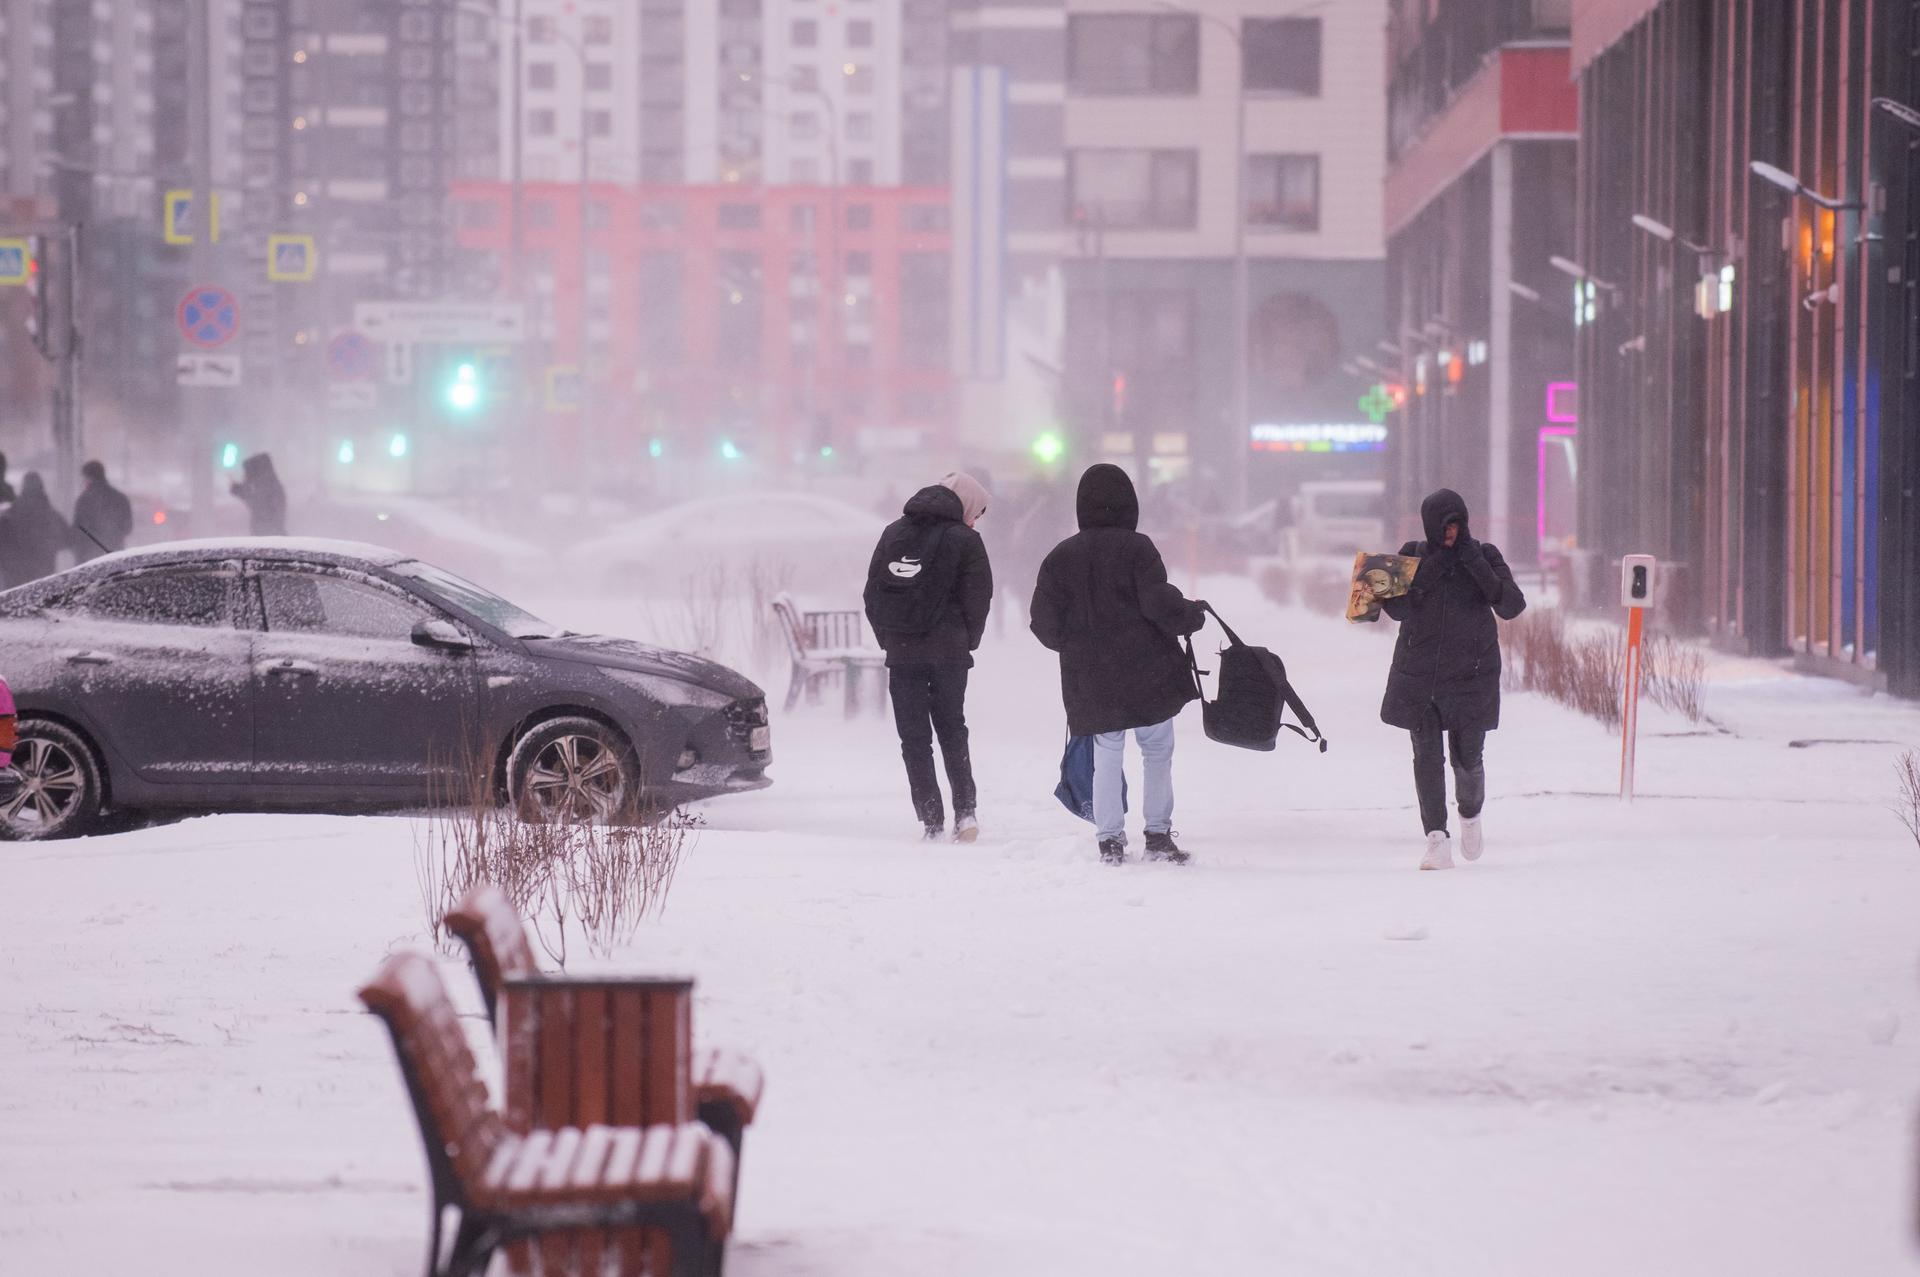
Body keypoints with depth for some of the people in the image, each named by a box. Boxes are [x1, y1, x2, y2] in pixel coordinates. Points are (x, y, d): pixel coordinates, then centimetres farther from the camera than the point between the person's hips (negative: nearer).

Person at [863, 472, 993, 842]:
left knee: (914, 738, 5)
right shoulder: (964, 540, -3)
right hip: (948, 651, -2)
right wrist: (968, 642, 10)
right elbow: (978, 599, -4)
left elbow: (872, 592, 9)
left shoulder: (893, 533, 9)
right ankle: (965, 811, 1)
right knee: (952, 730, 14)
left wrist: (888, 638, 13)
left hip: (901, 650, 2)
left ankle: (932, 823, -2)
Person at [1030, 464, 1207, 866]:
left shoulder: (1060, 557, 2)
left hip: (1090, 682, 3)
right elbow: (1161, 605, -16)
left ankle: (1109, 840, 5)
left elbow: (1045, 624, 2)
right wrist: (1194, 614, 4)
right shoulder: (1136, 548, -10)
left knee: (1106, 758, 11)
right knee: (1158, 754, 10)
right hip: (1147, 676, -3)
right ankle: (1158, 836, 10)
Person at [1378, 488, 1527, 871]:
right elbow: (1396, 608, -4)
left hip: (1470, 674, -1)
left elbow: (1512, 606, -9)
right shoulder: (1414, 555, 3)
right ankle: (1437, 839, -8)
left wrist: (1478, 567, -19)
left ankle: (1470, 816, 33)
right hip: (1419, 674, 1)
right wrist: (1430, 572, -16)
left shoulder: (1483, 556, 1)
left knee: (1467, 757, 3)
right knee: (1427, 756, -8)